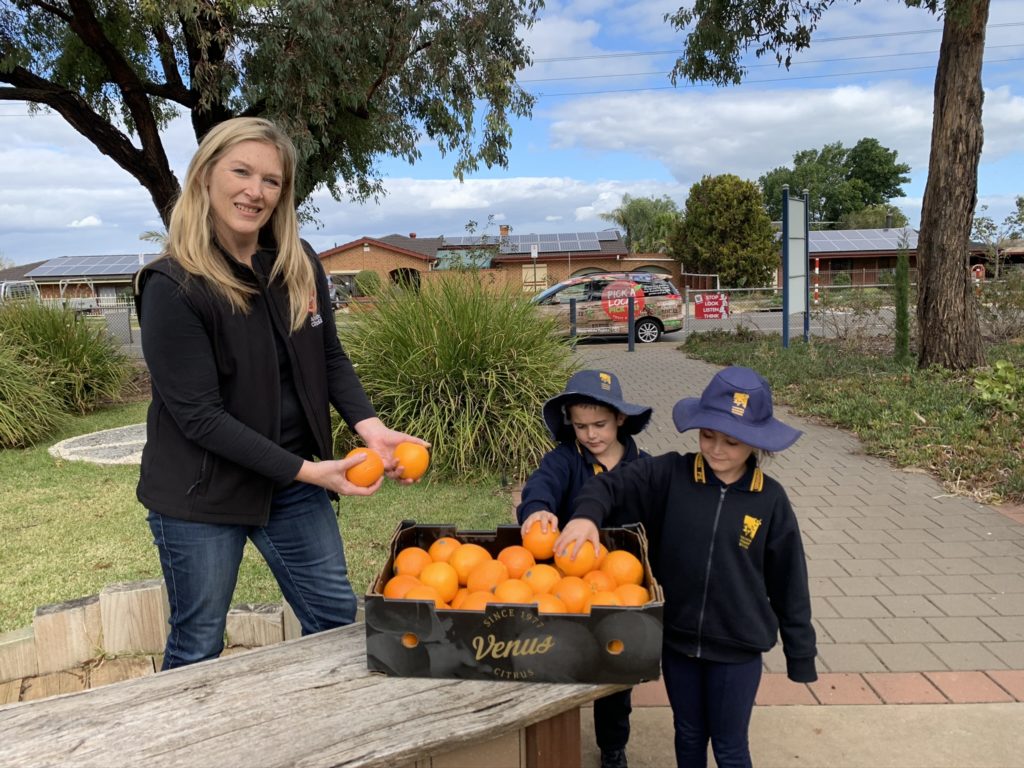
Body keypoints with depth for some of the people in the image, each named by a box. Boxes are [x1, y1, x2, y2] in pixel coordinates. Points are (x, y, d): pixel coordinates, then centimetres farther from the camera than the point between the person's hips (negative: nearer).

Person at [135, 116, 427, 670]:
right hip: (202, 496, -5)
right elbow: (199, 415, -19)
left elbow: (330, 358, 6)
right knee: (198, 649, 12)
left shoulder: (300, 265, -2)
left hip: (293, 482, 5)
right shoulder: (173, 286, -18)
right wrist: (305, 471, -22)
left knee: (336, 616, 15)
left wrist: (371, 428, -12)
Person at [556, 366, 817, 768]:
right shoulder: (670, 475, -11)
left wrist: (800, 653, 3)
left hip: (737, 648, -1)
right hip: (676, 639, 2)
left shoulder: (770, 500, -10)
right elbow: (611, 484, -12)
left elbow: (787, 583, -3)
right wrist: (586, 514, -35)